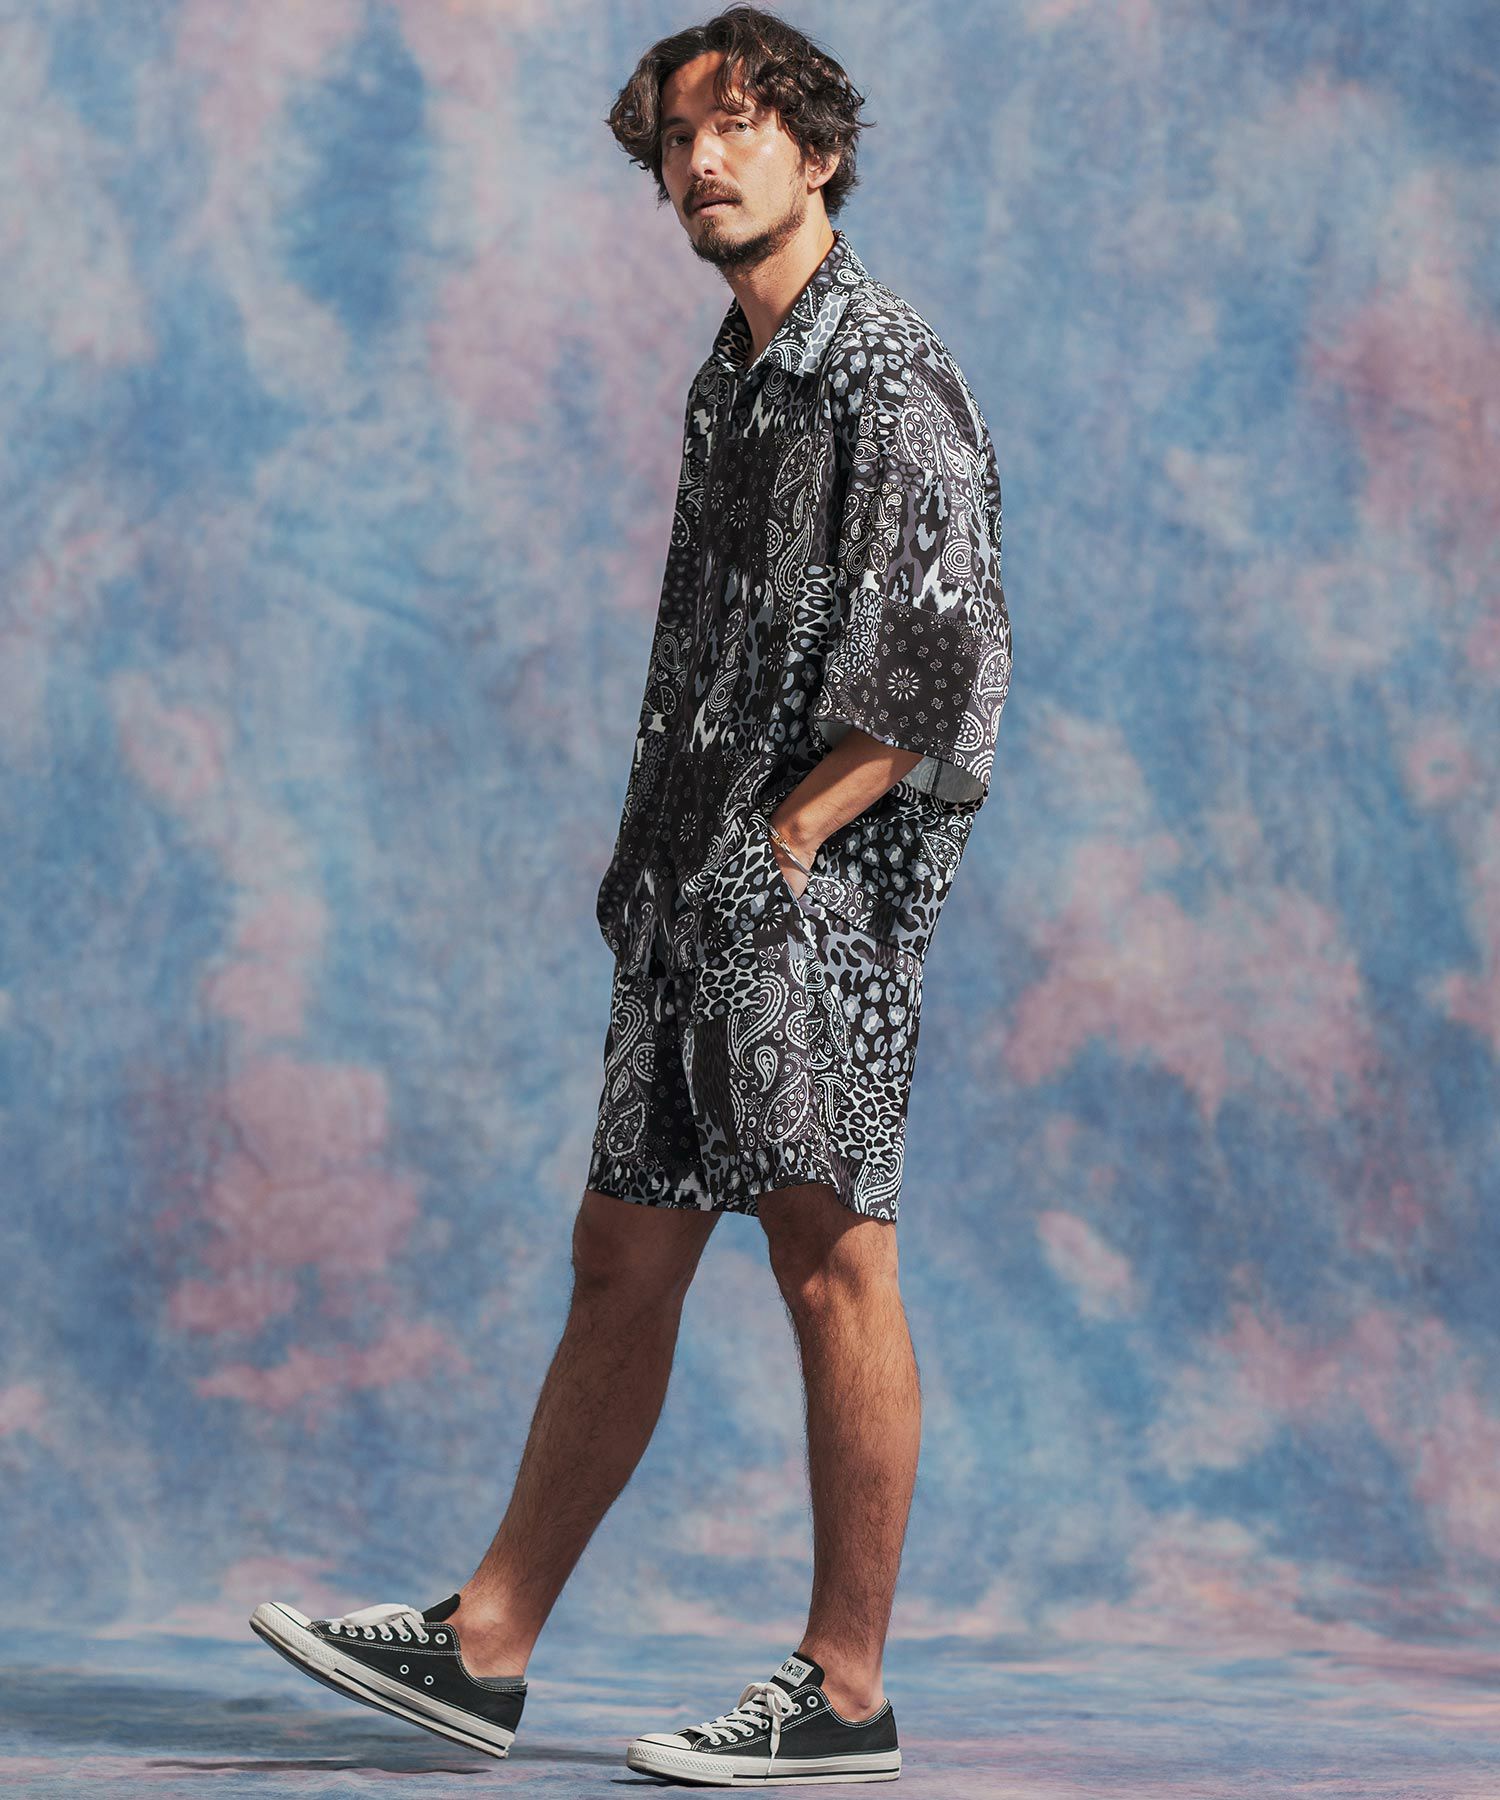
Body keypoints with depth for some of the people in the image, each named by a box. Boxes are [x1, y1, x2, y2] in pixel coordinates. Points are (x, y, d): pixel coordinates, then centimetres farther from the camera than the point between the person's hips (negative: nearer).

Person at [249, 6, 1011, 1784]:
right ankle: (484, 1645, 13)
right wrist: (656, 846, 14)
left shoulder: (887, 381, -10)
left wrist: (786, 834, -15)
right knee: (622, 1259, 10)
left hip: (821, 892, -9)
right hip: (694, 899, 9)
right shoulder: (729, 378, 18)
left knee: (827, 1255, -5)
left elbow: (940, 670, -17)